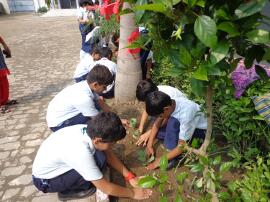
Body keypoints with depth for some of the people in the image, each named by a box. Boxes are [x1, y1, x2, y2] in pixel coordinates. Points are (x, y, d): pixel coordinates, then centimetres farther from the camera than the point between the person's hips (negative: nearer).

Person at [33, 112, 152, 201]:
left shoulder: (90, 130, -17)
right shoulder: (81, 151, -38)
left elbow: (109, 155, -1)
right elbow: (106, 188, -27)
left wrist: (129, 177, -4)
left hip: (57, 164, 7)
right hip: (44, 180, -7)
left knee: (102, 154, -8)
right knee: (99, 160, -26)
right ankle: (68, 191, -2)